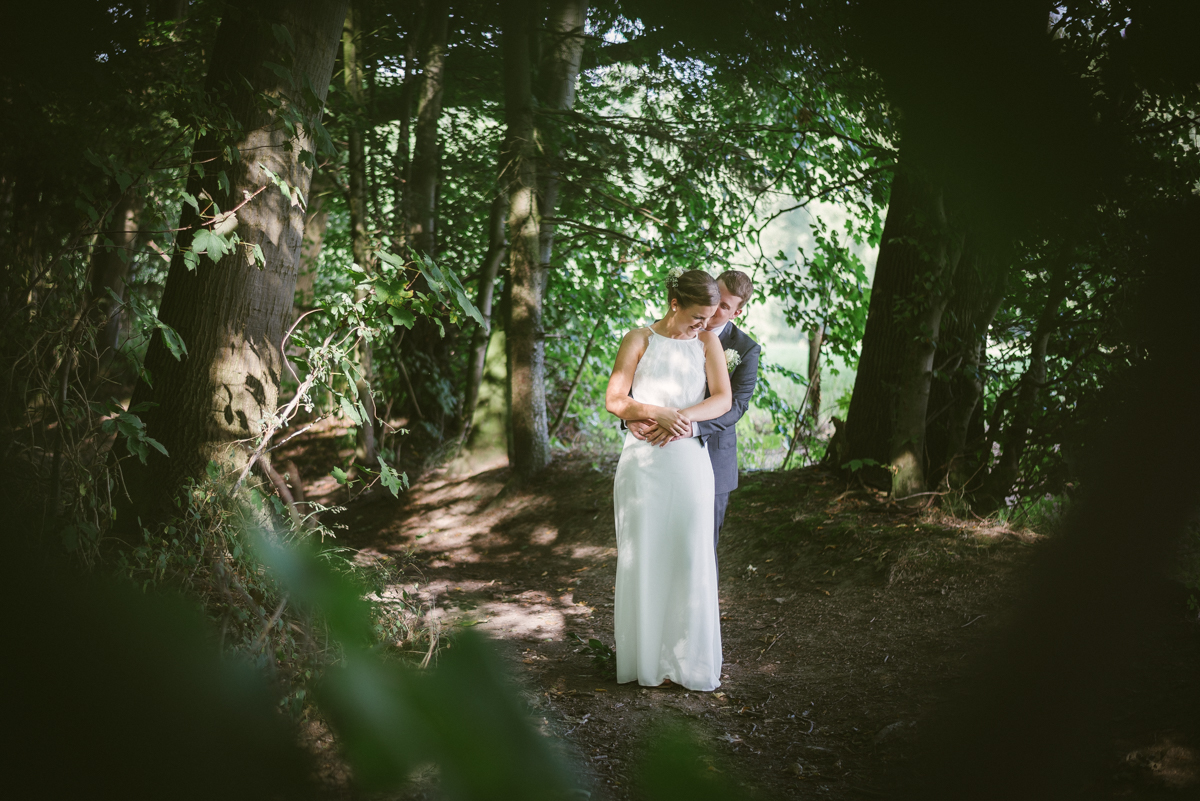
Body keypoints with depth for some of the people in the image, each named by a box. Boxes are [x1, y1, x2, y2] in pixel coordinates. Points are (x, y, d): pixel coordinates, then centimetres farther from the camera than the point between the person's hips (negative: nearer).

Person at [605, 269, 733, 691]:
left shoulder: (707, 342, 10)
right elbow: (615, 400, 0)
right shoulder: (639, 340, 4)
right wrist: (658, 413, -16)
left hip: (688, 461, 1)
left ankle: (689, 660, 7)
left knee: (690, 557, -2)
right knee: (644, 557, 0)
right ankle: (647, 660, 9)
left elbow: (723, 399, 1)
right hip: (642, 462, -1)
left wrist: (685, 415, -16)